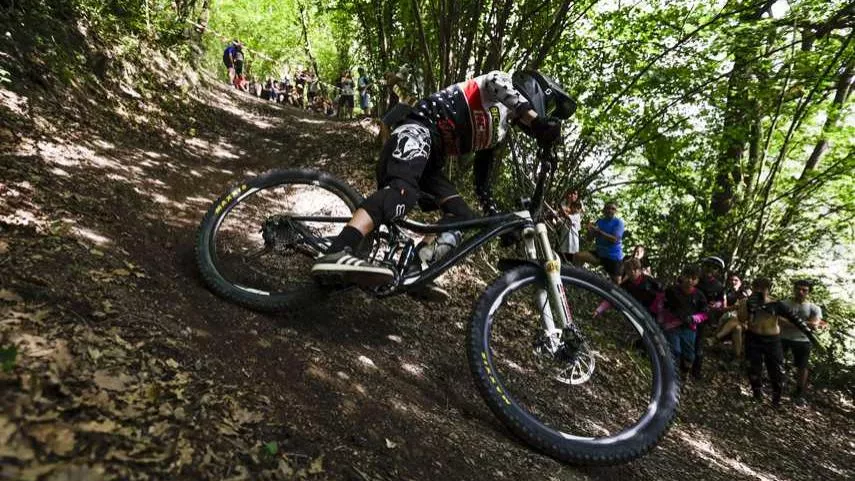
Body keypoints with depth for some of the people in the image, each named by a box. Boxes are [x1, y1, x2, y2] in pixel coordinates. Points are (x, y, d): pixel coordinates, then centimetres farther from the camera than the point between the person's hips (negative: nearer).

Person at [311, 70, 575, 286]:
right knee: (403, 191, -35)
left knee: (463, 215, 0)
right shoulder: (505, 92, 4)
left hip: (430, 156, 10)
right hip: (419, 131, -9)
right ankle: (337, 255, -51)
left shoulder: (499, 129, 26)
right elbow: (494, 81, -23)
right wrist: (534, 118, -30)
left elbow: (483, 171, 29)